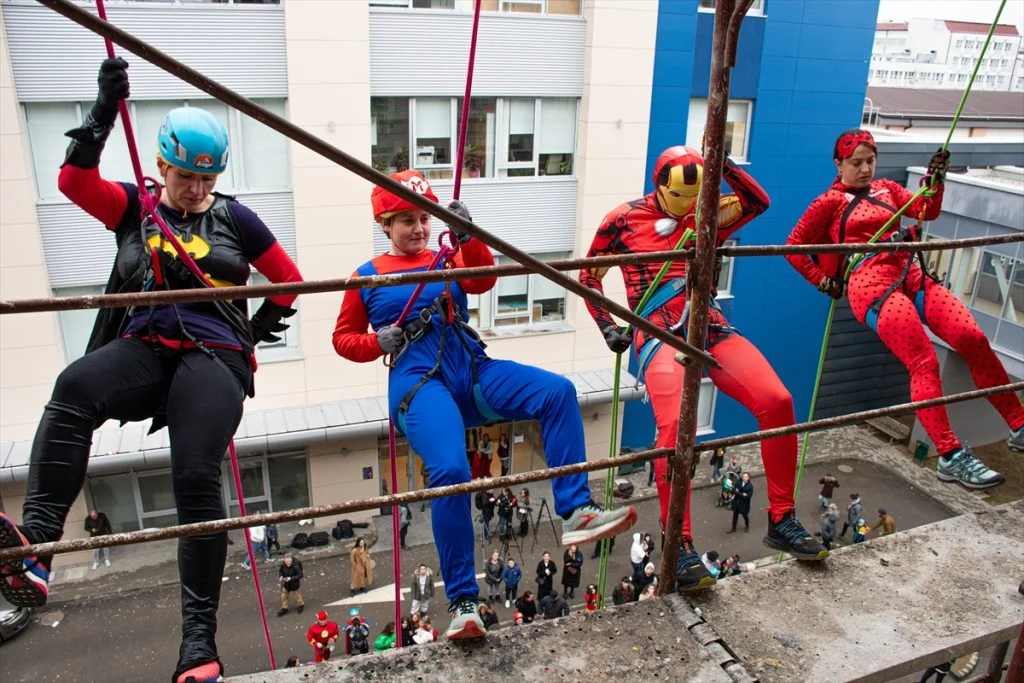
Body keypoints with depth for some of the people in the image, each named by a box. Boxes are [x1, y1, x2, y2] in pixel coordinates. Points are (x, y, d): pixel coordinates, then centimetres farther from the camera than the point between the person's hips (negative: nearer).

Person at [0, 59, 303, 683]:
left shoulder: (234, 218, 13)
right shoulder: (134, 209, 17)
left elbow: (289, 280, 18)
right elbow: (74, 180, -2)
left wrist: (256, 332, 15)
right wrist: (106, 110, -8)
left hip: (213, 357, -2)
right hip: (143, 350, 2)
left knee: (197, 478, -21)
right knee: (74, 387, -33)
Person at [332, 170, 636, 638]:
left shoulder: (448, 259, 19)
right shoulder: (368, 277, 15)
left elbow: (484, 280, -2)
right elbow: (343, 338, 19)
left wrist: (466, 238, -20)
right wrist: (378, 342, -2)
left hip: (472, 371, 4)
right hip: (419, 380, -4)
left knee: (557, 391, -19)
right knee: (450, 471, -29)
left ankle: (575, 513, -18)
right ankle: (462, 602, -15)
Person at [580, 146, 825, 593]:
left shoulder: (706, 217, 20)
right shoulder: (624, 220, 10)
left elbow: (758, 202, 10)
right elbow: (589, 274, 18)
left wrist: (722, 166, 0)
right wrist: (607, 327, 7)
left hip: (710, 328, 4)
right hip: (659, 335, -4)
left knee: (777, 402, -18)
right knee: (674, 427, -31)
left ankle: (782, 522, 1)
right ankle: (681, 547, -18)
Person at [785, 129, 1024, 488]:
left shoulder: (886, 188, 25)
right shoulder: (830, 202, 9)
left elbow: (928, 211, 15)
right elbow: (794, 246, 8)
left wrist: (936, 178, -1)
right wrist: (823, 281, 3)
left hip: (912, 276, 6)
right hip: (871, 285, -5)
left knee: (974, 339, -12)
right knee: (924, 364, -19)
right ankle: (950, 457, -18)